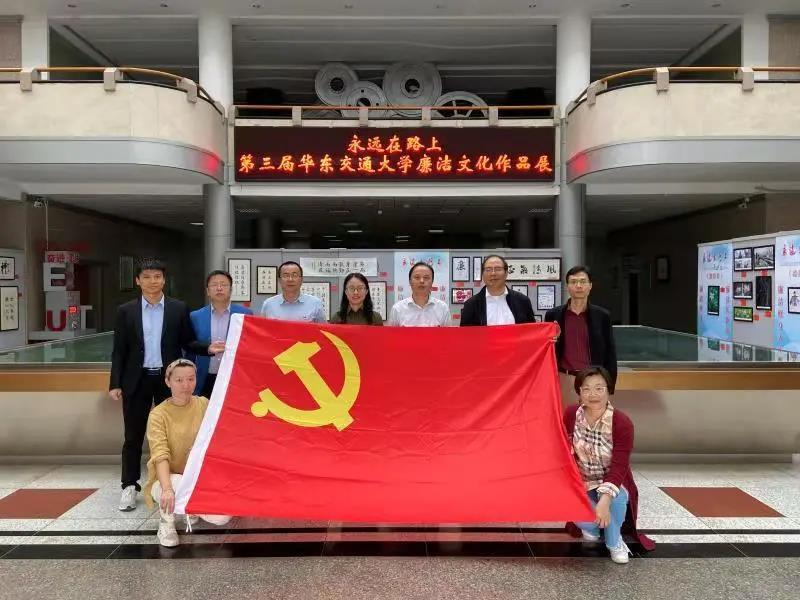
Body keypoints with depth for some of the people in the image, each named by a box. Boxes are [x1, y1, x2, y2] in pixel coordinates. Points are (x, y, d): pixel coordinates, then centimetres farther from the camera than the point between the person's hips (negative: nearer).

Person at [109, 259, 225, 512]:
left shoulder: (179, 309, 1)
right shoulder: (126, 311, 3)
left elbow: (187, 342, 3)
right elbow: (119, 350, 3)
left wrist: (208, 348, -16)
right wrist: (115, 383, -2)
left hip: (168, 378, 0)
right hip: (137, 380, 0)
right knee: (133, 435, 8)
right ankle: (129, 486, 21)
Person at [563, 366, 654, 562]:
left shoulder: (622, 423, -23)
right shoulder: (570, 415, -13)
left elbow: (619, 467, -27)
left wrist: (605, 500, -40)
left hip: (613, 482, -2)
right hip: (582, 482, 2)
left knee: (616, 498, -36)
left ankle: (614, 542, -1)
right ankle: (591, 527, 13)